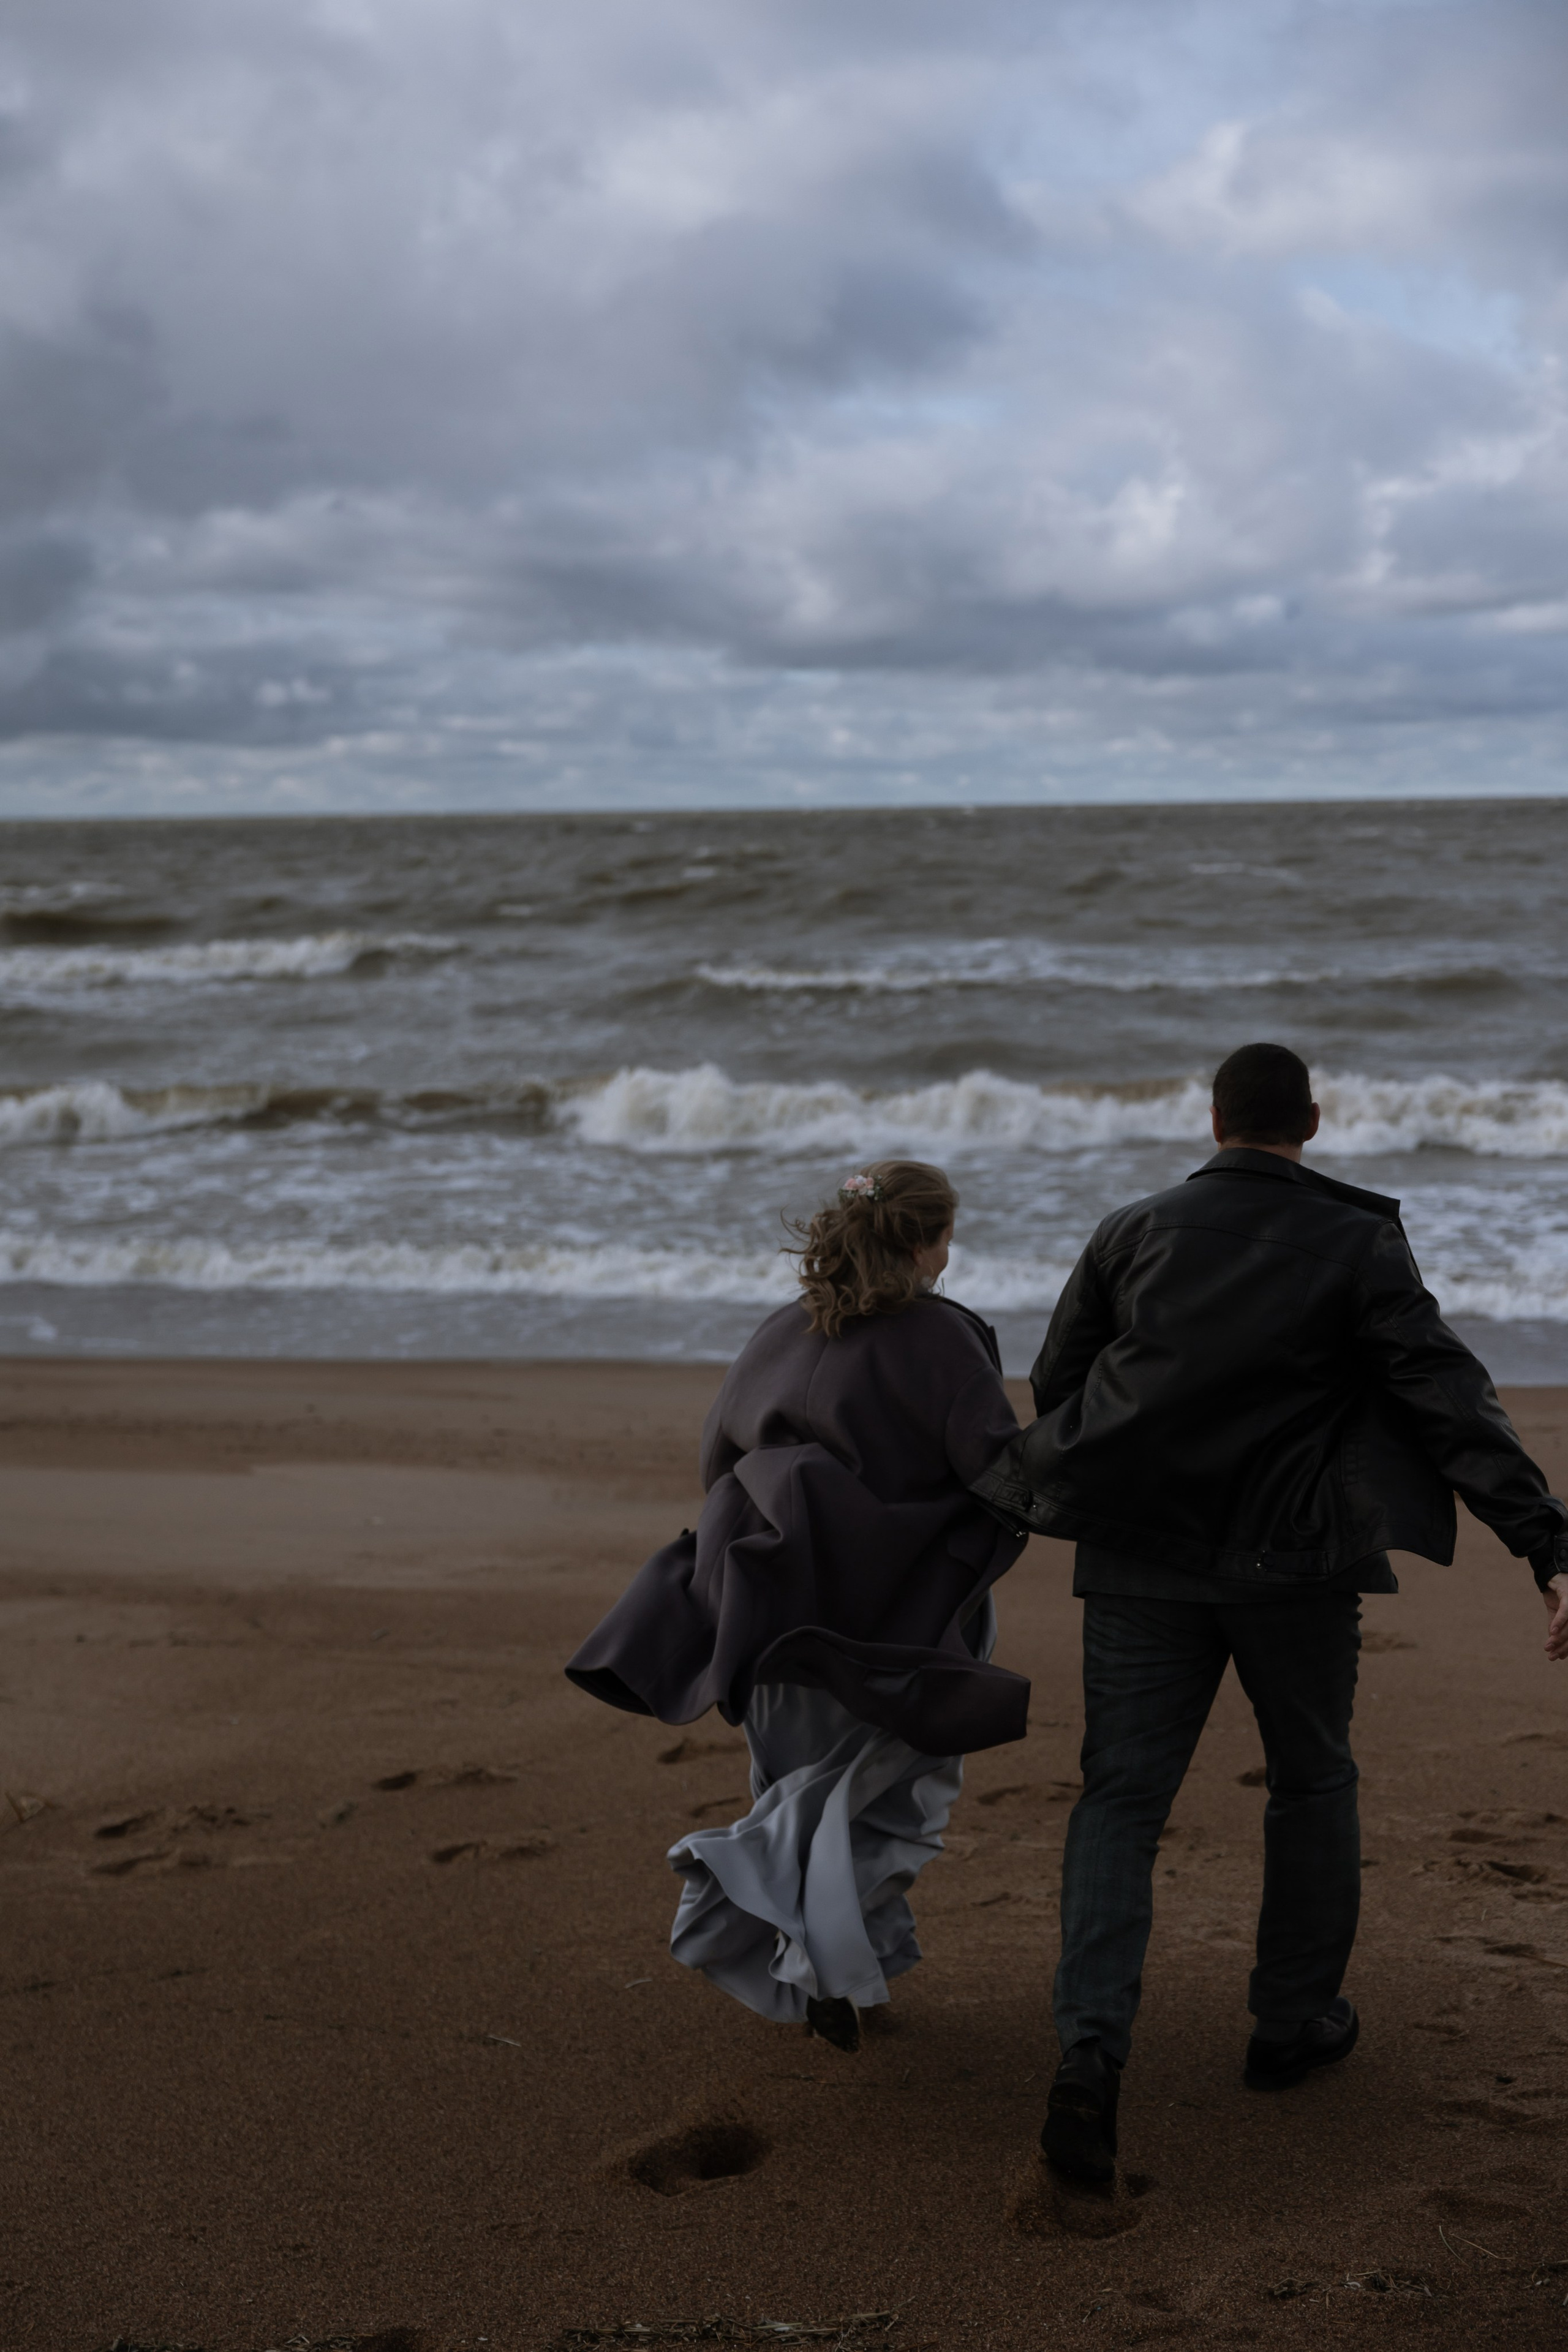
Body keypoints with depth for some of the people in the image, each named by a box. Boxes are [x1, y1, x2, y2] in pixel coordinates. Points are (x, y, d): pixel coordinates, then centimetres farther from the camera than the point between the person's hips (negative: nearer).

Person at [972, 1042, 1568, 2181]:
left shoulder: (1131, 1234, 3)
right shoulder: (1360, 1245, -6)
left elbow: (1057, 1386, 9)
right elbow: (1454, 1402, -16)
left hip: (1145, 1561, 2)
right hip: (1295, 1566, -1)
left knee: (1122, 1799, 3)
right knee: (1313, 1783, 20)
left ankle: (1092, 2052, -14)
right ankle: (1295, 2022, 30)